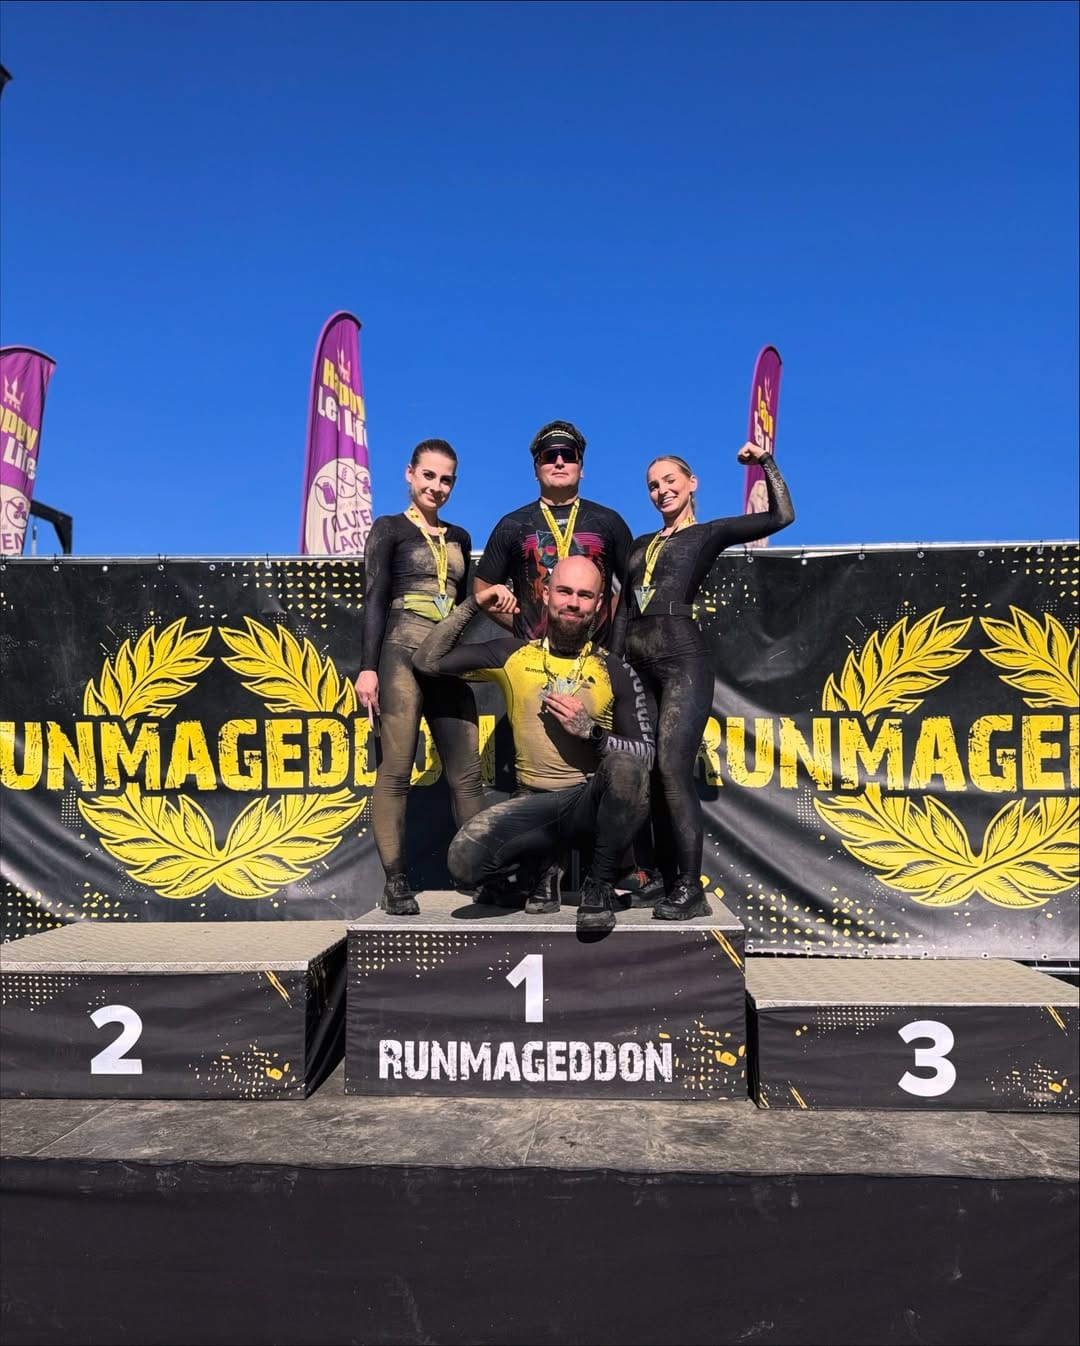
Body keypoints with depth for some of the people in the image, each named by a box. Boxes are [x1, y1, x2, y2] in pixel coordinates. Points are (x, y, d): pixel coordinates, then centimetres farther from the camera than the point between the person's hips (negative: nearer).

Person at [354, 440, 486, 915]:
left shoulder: (459, 538, 20)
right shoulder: (389, 528, 6)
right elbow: (374, 601, -2)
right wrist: (368, 667, -11)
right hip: (402, 656, -5)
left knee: (467, 773, 1)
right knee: (395, 771, -5)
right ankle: (396, 881, 0)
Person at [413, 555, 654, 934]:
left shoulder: (615, 672, 2)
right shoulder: (513, 655, 5)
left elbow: (646, 755, -2)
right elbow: (427, 662, 3)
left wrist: (592, 731, -18)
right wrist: (473, 605, -2)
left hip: (592, 802, -1)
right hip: (534, 802, 1)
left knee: (626, 764, -36)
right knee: (465, 860, -27)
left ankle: (598, 885, -13)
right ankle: (539, 865, 7)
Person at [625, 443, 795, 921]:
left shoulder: (708, 533, 9)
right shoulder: (640, 544, 24)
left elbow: (781, 516, 2)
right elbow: (622, 600, 21)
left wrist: (766, 461, 5)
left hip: (682, 661, -6)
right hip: (638, 666, 6)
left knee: (672, 768, -14)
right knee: (648, 775, 5)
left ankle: (691, 889, -8)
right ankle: (666, 878, 15)